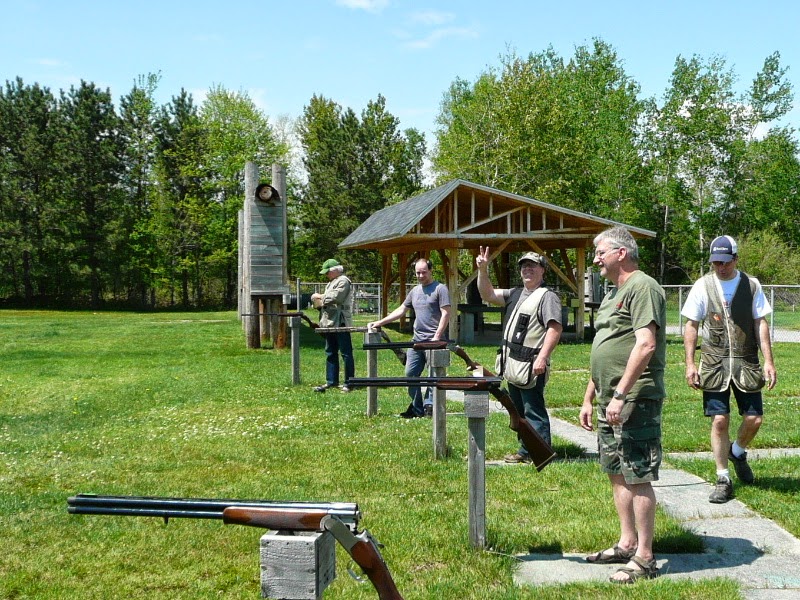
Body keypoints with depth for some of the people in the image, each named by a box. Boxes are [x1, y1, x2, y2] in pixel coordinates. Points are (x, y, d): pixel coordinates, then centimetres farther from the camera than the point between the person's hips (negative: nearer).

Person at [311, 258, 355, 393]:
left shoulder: (343, 281, -9)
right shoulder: (331, 283, 22)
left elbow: (336, 297, -21)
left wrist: (320, 297, -8)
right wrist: (319, 302, 3)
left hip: (340, 323, -10)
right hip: (330, 323, 10)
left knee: (346, 354, -5)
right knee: (330, 353, 13)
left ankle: (348, 383, -3)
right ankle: (331, 381, 20)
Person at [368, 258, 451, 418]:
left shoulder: (440, 289, -2)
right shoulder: (415, 290, 19)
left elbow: (446, 314, -9)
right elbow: (401, 310, 24)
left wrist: (437, 336, -16)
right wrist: (379, 322, 19)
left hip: (433, 341, -7)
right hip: (417, 340, 7)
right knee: (410, 374, 5)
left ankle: (430, 406, 1)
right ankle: (417, 408, 14)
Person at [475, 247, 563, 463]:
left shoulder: (547, 296, -9)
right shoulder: (515, 294, 18)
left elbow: (555, 328, -19)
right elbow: (488, 294, 17)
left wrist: (542, 357, -28)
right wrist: (483, 270, 3)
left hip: (531, 368, -9)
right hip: (513, 366, 9)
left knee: (533, 411, -7)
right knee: (518, 411, 16)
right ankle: (525, 451, 25)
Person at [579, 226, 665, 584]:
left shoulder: (642, 288, -11)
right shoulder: (612, 295, 20)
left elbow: (645, 344, -22)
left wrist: (620, 395, -24)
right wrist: (589, 399, 22)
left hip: (634, 400, -10)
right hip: (610, 401, 10)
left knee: (638, 478, -5)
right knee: (617, 474, 15)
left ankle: (644, 558, 3)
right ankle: (627, 544, 25)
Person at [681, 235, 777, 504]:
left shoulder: (751, 285, 3)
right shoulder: (703, 286, 1)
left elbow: (760, 323, 4)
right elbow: (691, 325, 4)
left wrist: (768, 361, -3)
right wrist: (690, 364, -3)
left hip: (746, 362, 1)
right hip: (714, 363, -1)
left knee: (754, 418, -2)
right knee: (719, 421, -1)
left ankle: (738, 452, 31)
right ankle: (723, 479, 11)